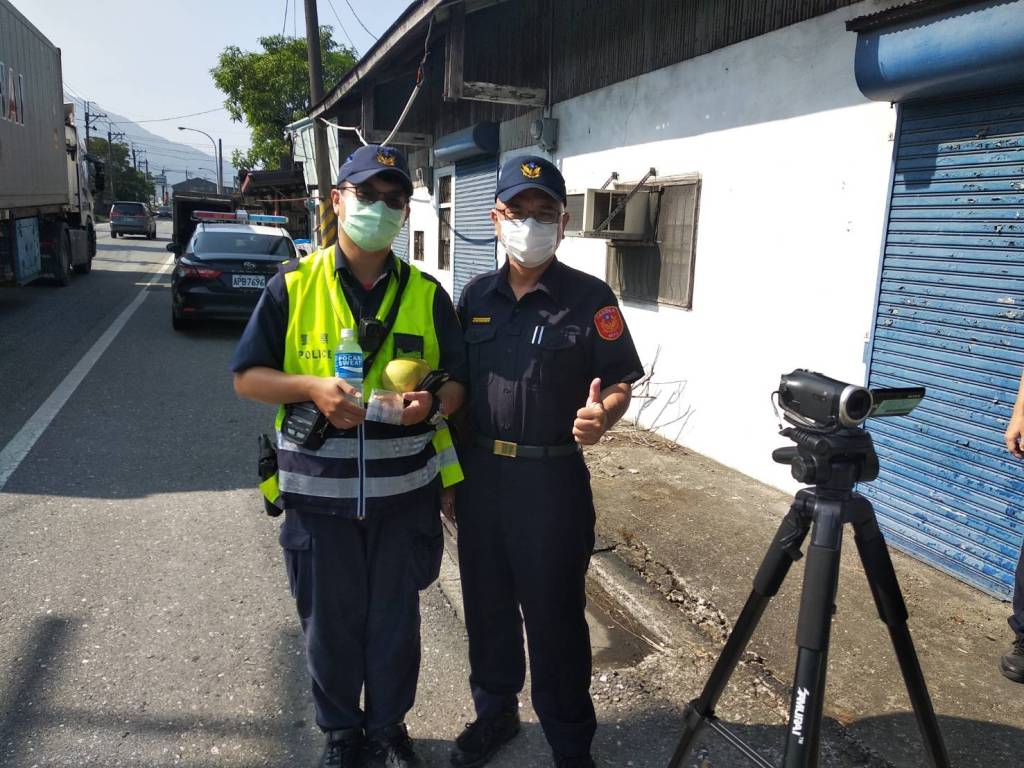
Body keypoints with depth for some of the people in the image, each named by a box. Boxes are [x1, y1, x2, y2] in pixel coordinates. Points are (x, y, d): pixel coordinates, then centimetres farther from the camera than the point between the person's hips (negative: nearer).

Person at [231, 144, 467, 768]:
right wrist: (313, 387, -18)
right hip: (318, 490, -1)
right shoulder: (293, 286, -3)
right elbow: (248, 376, 0)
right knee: (329, 622, 15)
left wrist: (434, 404, -19)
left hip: (405, 491, 1)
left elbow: (459, 381, 4)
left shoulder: (426, 294, 1)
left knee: (396, 620, 16)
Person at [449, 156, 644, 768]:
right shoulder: (476, 296, 8)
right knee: (487, 607, 18)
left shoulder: (590, 298, -6)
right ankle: (495, 712, 41)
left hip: (552, 480, -4)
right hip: (478, 474, 5)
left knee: (555, 617, 7)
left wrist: (601, 415, -27)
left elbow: (621, 384, -6)